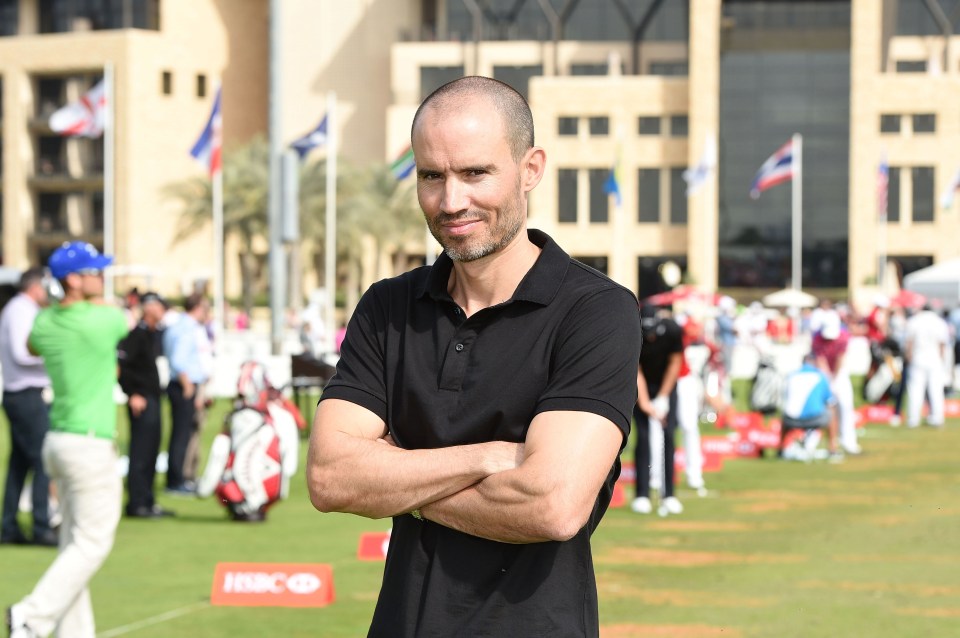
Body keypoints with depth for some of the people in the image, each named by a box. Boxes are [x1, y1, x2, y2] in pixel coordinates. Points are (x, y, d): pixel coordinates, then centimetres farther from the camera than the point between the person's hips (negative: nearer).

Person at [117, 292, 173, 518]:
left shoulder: (155, 334, 15)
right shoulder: (137, 334, -14)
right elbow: (120, 364, -21)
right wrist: (132, 395, -19)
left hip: (154, 398, 10)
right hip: (141, 400, -10)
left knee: (151, 451, 14)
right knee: (140, 452, -7)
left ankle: (147, 502, 20)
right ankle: (137, 504, -4)